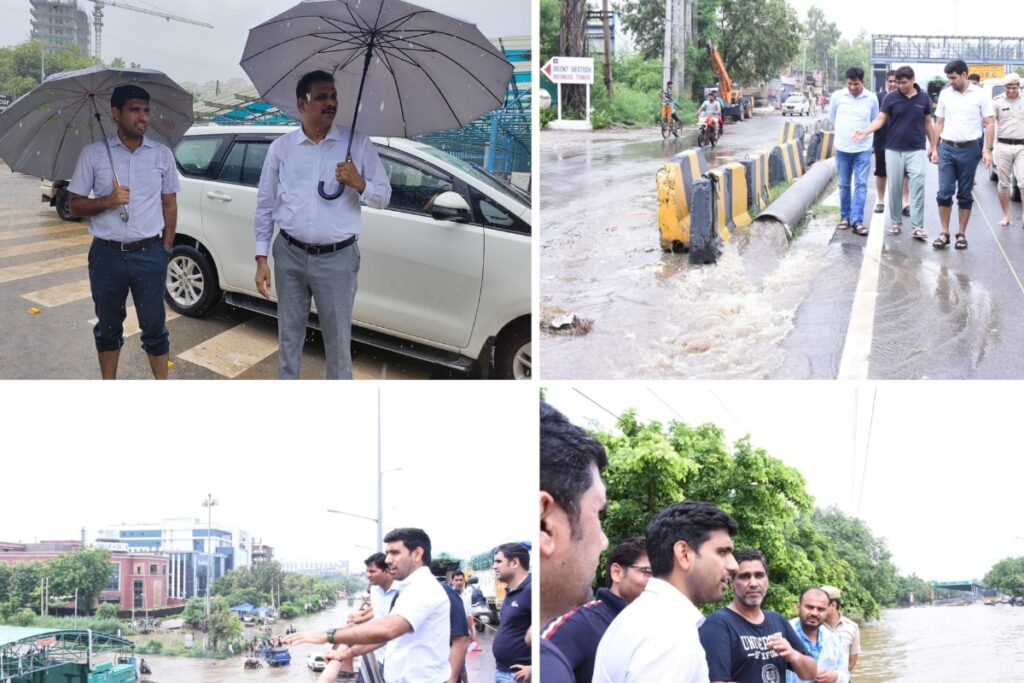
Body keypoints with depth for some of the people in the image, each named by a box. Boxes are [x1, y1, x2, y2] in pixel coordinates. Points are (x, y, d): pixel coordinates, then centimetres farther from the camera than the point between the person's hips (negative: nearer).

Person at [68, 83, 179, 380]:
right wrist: (107, 201, -17)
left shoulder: (162, 154, 2)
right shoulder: (93, 154, -2)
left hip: (149, 254, 0)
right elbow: (75, 205, 1)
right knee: (108, 326, 13)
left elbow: (169, 204, 9)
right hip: (107, 255, 0)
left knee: (154, 325, 7)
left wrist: (166, 247, 2)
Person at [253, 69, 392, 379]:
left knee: (338, 339, 5)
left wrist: (359, 183, -20)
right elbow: (265, 206, 6)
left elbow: (383, 197, 1)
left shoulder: (357, 144, -2)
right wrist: (261, 259, 2)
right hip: (290, 255, 2)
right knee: (289, 334, 13)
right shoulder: (281, 148, 1)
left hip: (337, 259, -2)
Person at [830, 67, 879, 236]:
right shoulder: (837, 96, -3)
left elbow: (874, 121, 12)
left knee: (861, 184, -5)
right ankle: (845, 216, 22)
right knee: (844, 184, 9)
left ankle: (857, 221, -6)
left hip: (863, 148, -1)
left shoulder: (872, 99, -3)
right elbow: (832, 118, 12)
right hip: (842, 147, 1)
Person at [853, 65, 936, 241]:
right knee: (894, 188, 5)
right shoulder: (890, 98, -1)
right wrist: (865, 132, -19)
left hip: (916, 150, 0)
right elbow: (880, 119, -3)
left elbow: (928, 123, 11)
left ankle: (917, 226, -8)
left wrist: (933, 145, 11)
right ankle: (896, 223, 18)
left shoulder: (924, 98, 3)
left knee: (917, 187, -8)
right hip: (893, 150, 0)